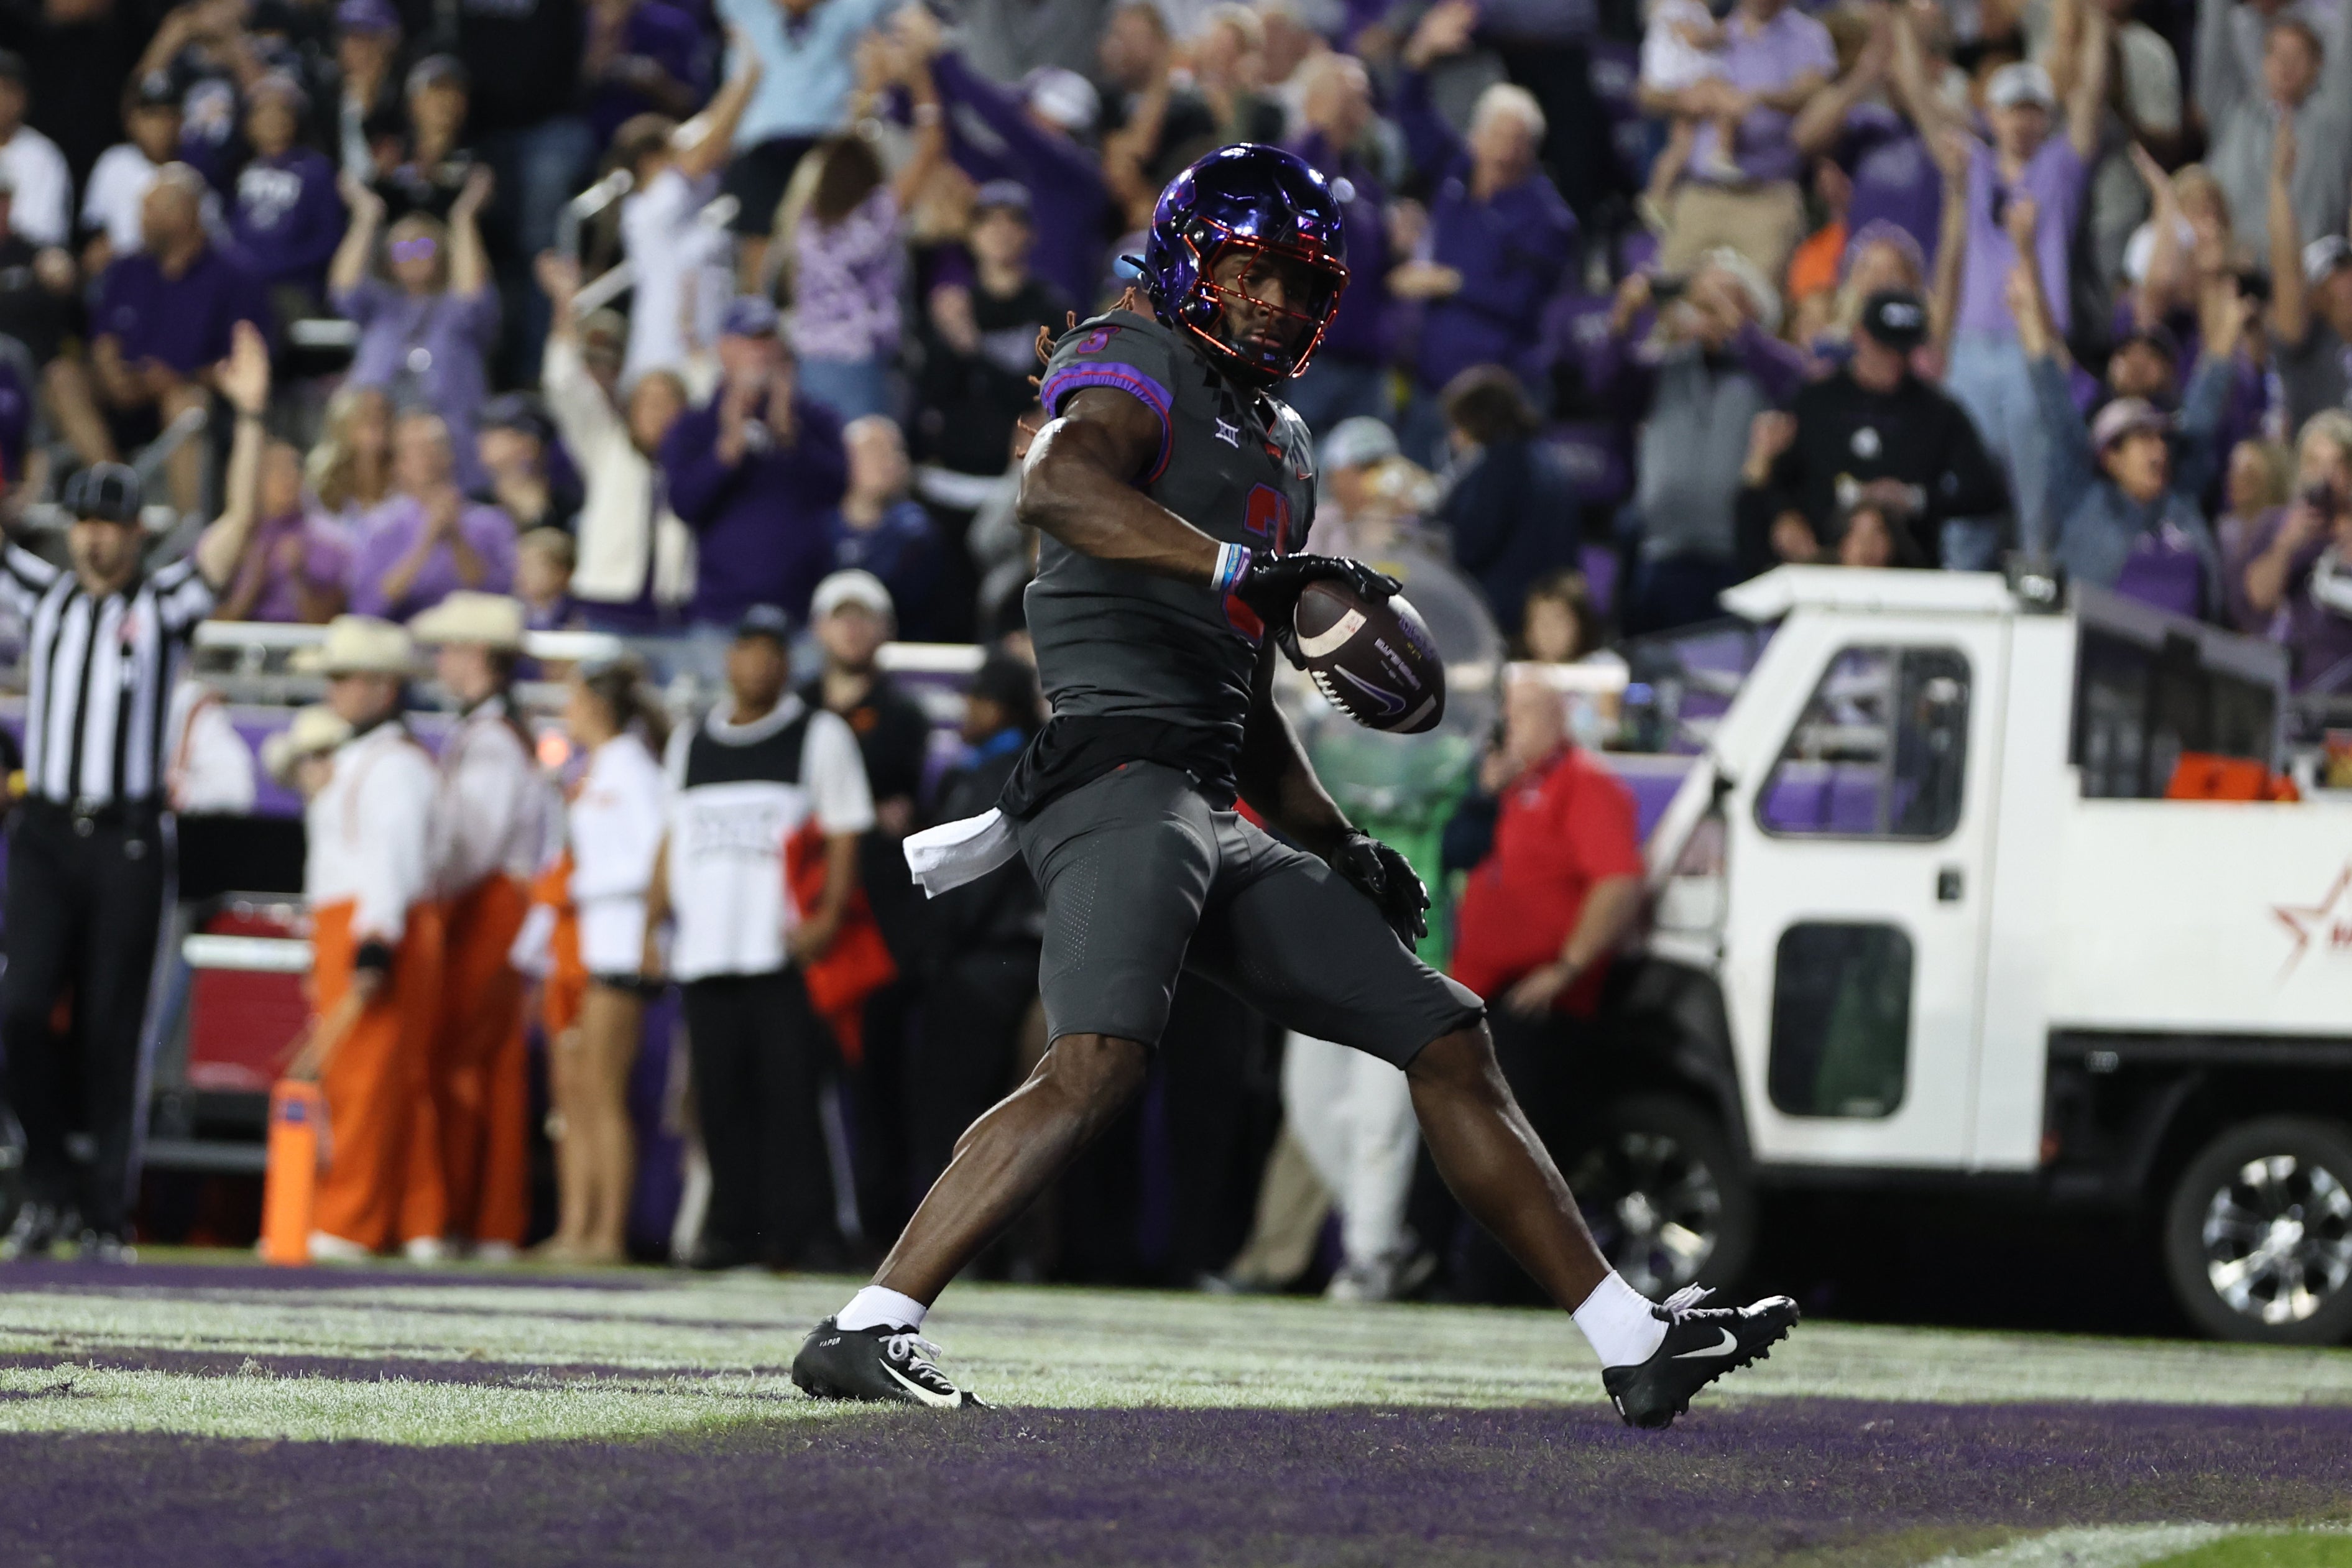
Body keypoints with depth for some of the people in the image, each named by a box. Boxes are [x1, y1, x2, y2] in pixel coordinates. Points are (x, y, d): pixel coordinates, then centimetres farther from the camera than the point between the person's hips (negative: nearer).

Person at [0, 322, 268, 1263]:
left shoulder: (164, 604, 4)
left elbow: (238, 527, -6)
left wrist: (250, 420, -16)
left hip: (129, 840, -2)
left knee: (111, 1032, 0)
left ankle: (106, 1215, 3)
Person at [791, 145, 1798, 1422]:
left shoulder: (1283, 450, 27)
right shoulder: (1135, 370, 1)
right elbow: (1058, 485, -25)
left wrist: (1337, 845, 20)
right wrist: (1249, 567, -33)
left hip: (1220, 817, 9)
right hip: (1116, 769, -9)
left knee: (1448, 1042, 10)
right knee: (1099, 1062, -31)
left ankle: (1634, 1346, 15)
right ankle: (869, 1329, -33)